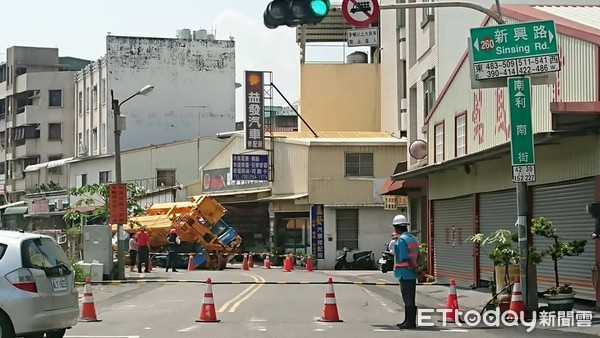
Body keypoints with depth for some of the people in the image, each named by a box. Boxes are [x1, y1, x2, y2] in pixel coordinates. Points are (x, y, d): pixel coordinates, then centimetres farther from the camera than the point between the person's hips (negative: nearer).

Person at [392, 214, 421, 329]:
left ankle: (410, 322, -1)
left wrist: (415, 269, -13)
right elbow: (417, 256, 13)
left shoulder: (402, 240, -16)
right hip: (411, 273, 9)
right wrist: (417, 267, 12)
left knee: (408, 299, -4)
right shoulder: (413, 238, 12)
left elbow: (406, 259, -20)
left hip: (405, 273, -9)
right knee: (409, 298, 14)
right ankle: (408, 321, 21)